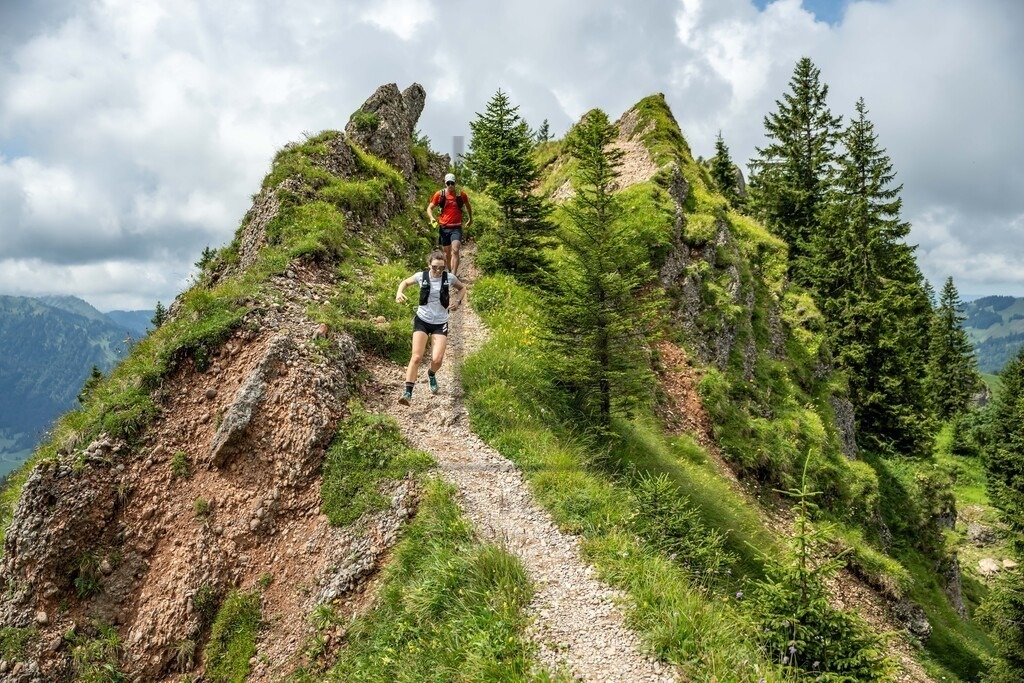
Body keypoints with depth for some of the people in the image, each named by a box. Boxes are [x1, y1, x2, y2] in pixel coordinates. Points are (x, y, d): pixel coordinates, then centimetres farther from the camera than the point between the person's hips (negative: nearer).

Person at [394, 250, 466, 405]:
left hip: (440, 324, 1)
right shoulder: (421, 276, -8)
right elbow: (405, 282, 12)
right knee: (417, 357, -13)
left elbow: (462, 288, 13)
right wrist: (399, 293, -8)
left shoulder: (449, 277, -8)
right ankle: (408, 393, -10)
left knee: (437, 359, -9)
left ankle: (432, 374, 29)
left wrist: (457, 301, -6)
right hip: (422, 320, 0)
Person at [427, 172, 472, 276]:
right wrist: (431, 218, -14)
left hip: (456, 227, -2)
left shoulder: (461, 194, 1)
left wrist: (470, 219, 31)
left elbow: (468, 206, 21)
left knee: (455, 250, -18)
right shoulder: (440, 194, 1)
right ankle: (449, 272, 30)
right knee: (447, 252, 11)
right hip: (444, 227, 2)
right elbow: (429, 207, 6)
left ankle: (453, 276, -23)